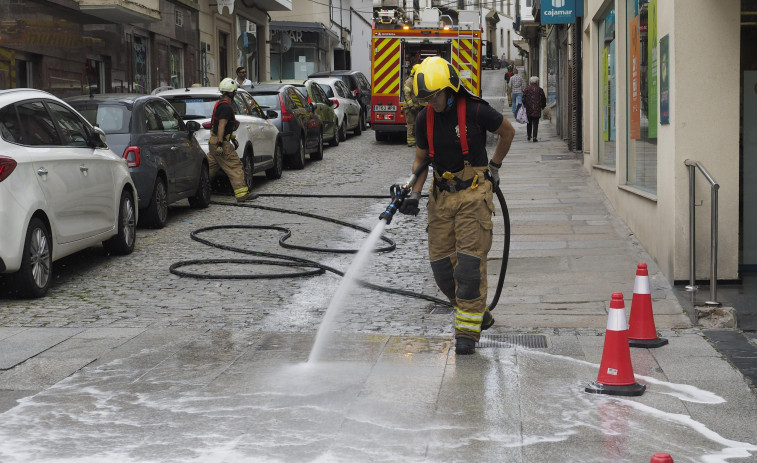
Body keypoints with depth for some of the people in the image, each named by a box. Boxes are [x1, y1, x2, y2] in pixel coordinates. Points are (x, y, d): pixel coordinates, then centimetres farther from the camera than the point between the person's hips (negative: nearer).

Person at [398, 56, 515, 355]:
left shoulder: (475, 111, -11)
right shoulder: (424, 119, 3)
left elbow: (508, 132, 6)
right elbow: (421, 160, 12)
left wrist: (494, 167, 10)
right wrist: (413, 195, -1)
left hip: (473, 194, -5)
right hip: (442, 195, 6)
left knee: (469, 261, -11)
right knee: (441, 263, 3)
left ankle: (468, 331, -5)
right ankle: (478, 314, 21)